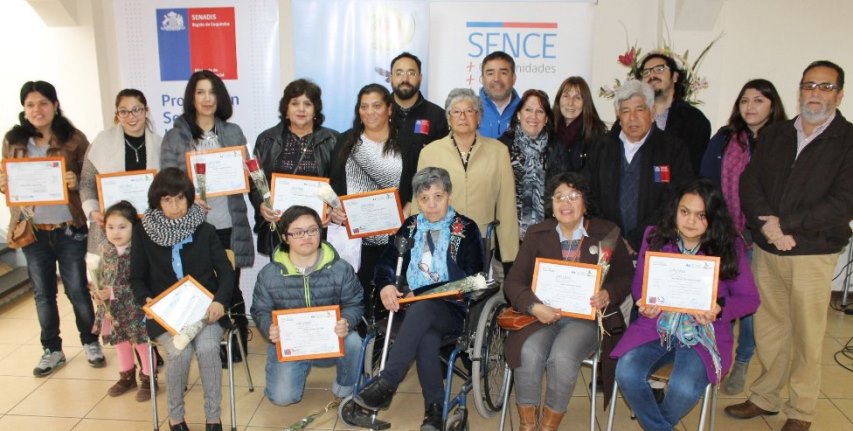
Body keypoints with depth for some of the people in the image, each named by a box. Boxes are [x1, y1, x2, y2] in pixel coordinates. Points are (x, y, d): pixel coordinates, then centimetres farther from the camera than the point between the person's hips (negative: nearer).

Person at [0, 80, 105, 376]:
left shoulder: (74, 139, -4)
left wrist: (76, 182, -22)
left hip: (70, 229, -2)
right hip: (32, 231, 3)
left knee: (77, 290, 6)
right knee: (43, 293, 12)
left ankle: (90, 342, 27)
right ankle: (52, 350, 28)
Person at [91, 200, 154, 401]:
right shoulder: (106, 251, -1)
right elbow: (101, 277, 11)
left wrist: (114, 292, -25)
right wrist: (98, 293, -6)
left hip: (136, 307, -6)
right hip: (113, 309, 7)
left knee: (142, 341, 5)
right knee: (120, 341, 20)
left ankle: (148, 379, 23)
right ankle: (127, 376, 39)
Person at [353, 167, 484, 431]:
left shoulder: (466, 229, 4)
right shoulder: (410, 227, 16)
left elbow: (474, 277, -4)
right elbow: (386, 262, 13)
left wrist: (422, 293, -13)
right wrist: (386, 285, -13)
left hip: (452, 309, -2)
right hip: (412, 307, 3)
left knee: (421, 308, -37)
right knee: (426, 335, -33)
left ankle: (386, 385, -37)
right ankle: (434, 409, -24)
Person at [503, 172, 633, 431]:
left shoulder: (607, 233, 9)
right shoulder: (537, 235, 10)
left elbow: (626, 277, 10)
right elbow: (514, 281, 4)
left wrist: (609, 294, -12)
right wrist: (533, 306, -16)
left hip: (586, 316, -1)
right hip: (543, 315, 1)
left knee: (562, 357, -31)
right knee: (529, 353, -29)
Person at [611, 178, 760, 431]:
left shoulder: (730, 246, -2)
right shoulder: (655, 236, 2)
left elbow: (749, 298, 1)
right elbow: (639, 283, 9)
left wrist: (720, 309, -20)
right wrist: (646, 303, -15)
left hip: (703, 333, -1)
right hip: (656, 326, 2)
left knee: (684, 388, -29)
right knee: (626, 374, -25)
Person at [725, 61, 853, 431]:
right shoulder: (773, 135, 11)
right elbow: (749, 182, 3)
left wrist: (785, 225, -16)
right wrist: (768, 223, -13)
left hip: (813, 252, -3)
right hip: (766, 249, 4)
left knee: (806, 335, 5)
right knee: (767, 327, 12)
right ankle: (766, 397, 28)